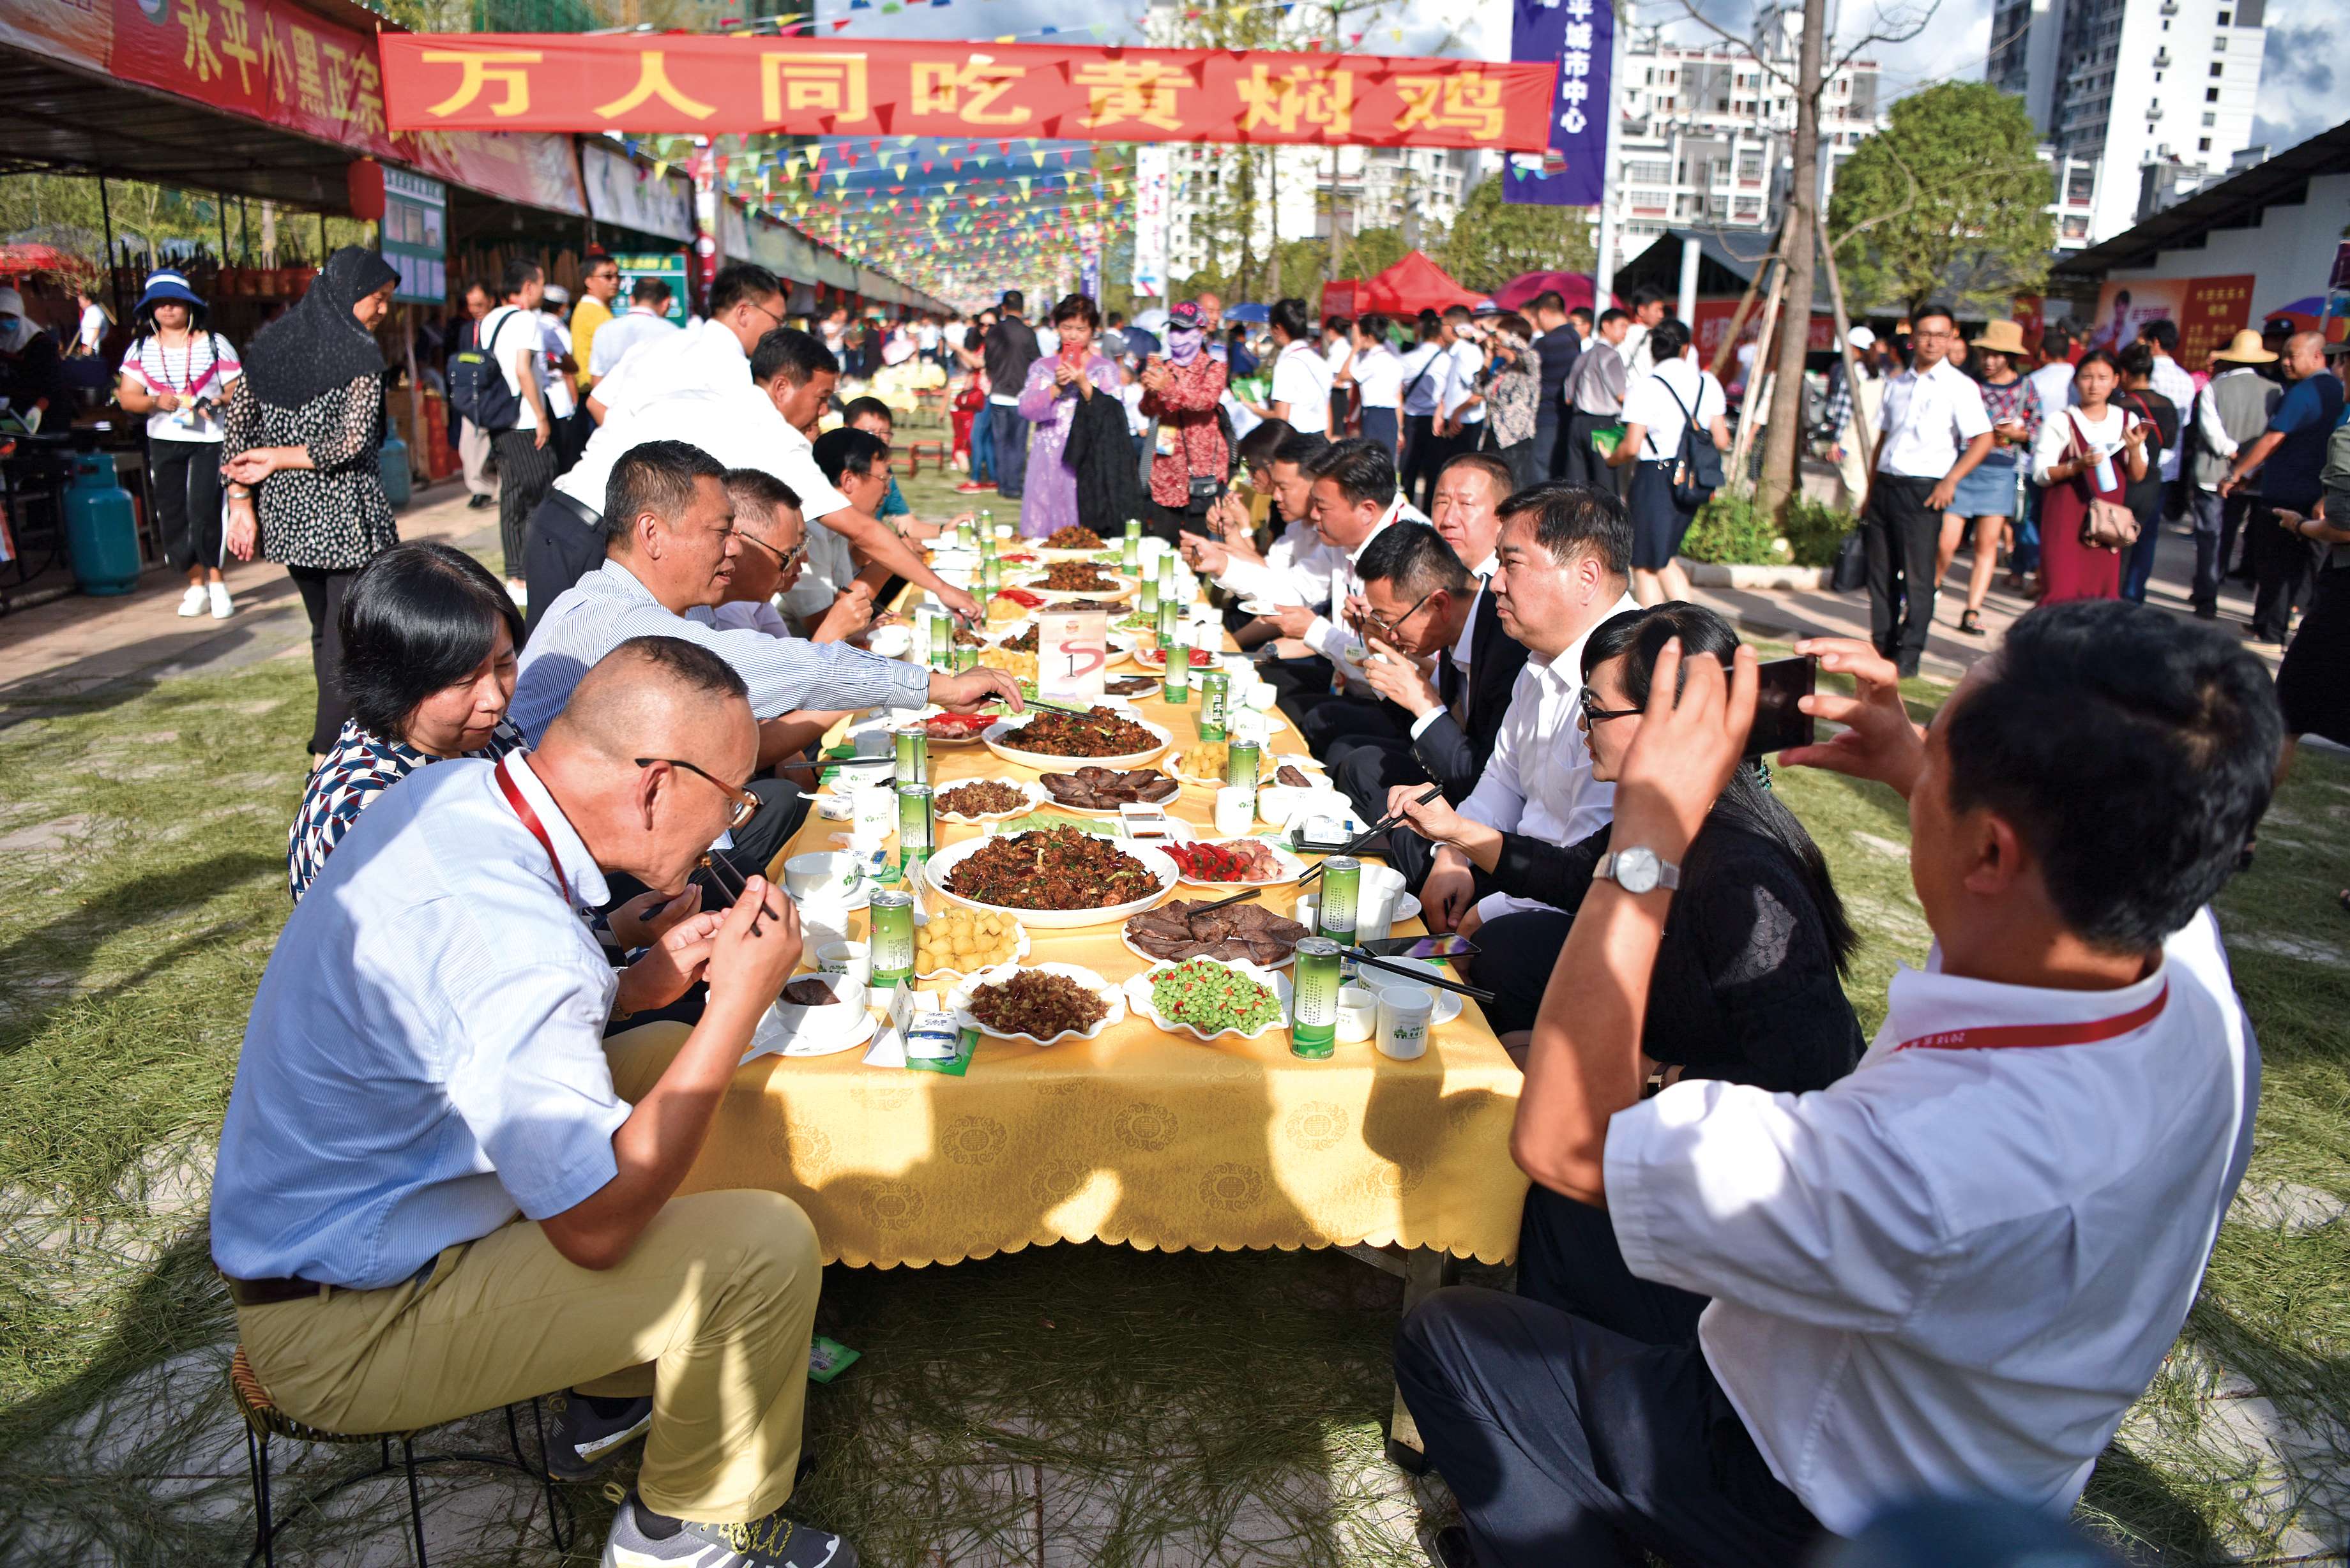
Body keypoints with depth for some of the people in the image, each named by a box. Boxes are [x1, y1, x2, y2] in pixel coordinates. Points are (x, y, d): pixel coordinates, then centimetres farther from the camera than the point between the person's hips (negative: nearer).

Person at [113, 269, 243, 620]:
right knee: (171, 516, 5)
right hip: (164, 440, 4)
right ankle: (197, 582, 17)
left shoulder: (215, 344, 2)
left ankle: (216, 582, 0)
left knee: (203, 509, -14)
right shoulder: (141, 348, 8)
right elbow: (127, 397, 6)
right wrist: (156, 401, -14)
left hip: (210, 438, -4)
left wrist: (218, 403, -21)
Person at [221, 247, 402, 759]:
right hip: (344, 519, -7)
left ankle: (335, 737, 34)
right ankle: (330, 752, -1)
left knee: (324, 634, 21)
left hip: (285, 515, 7)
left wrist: (241, 502, 8)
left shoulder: (269, 344, 8)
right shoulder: (359, 354, -10)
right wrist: (281, 459, -5)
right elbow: (352, 443, -19)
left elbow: (235, 424, 7)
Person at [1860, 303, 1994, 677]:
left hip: (1923, 490, -5)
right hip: (1885, 485, 5)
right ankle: (1881, 646, 17)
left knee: (1917, 576, -3)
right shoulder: (1897, 385, 15)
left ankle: (1908, 655, 2)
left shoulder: (1959, 386, -2)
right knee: (1881, 572, 8)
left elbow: (1983, 439, -7)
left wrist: (1950, 481, -16)